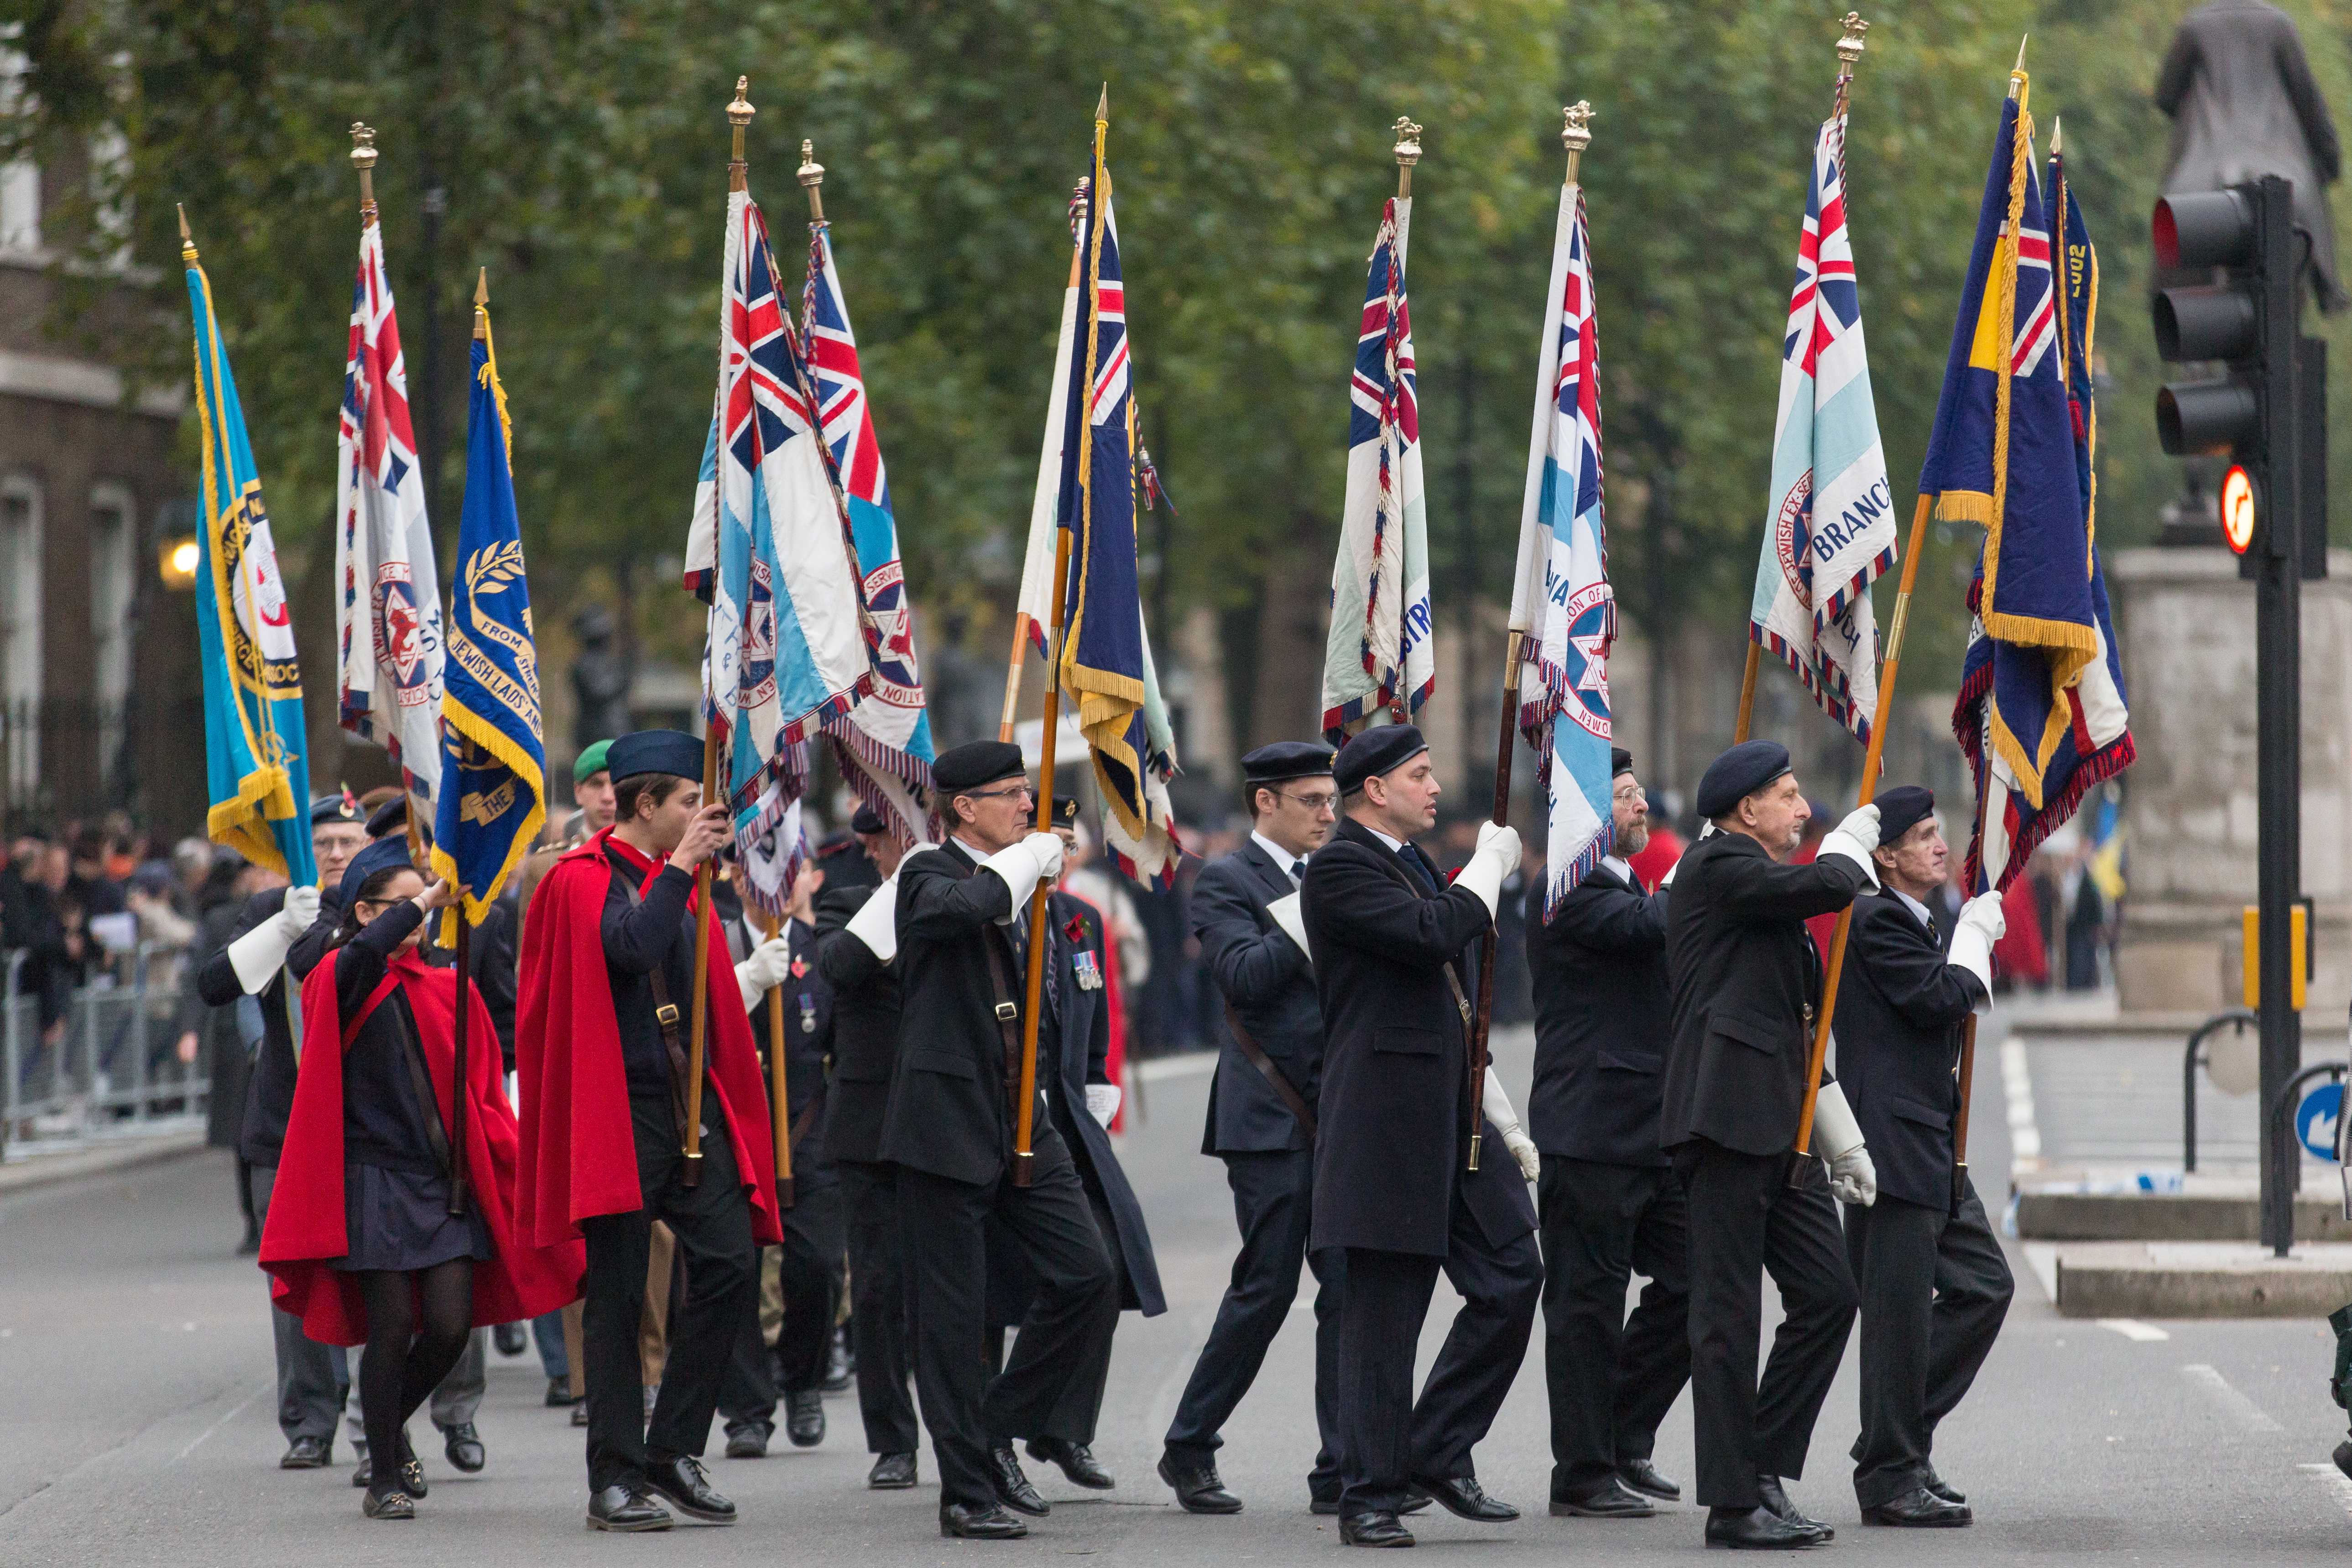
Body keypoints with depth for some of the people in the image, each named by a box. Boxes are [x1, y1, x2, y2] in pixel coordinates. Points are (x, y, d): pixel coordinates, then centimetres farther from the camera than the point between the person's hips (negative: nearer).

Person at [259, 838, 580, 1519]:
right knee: (393, 1324, -7)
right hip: (373, 1176, -4)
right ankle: (385, 1477, 7)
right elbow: (362, 957, -27)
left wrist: (510, 1162, 0)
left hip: (445, 1179, 4)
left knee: (450, 1323, -4)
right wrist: (424, 902, -28)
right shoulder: (337, 983, -1)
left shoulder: (446, 990, 13)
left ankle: (392, 1424, 26)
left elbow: (481, 1090, 12)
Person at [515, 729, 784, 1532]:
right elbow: (631, 948, -24)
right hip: (620, 1111, -6)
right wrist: (679, 868, -18)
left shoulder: (680, 881, 17)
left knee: (730, 1265, -5)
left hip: (693, 1105, 6)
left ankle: (674, 1449, 6)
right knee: (618, 1293, -3)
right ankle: (616, 1477, 2)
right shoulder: (581, 881, -5)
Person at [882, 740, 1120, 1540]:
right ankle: (967, 1491, 4)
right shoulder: (929, 875, -4)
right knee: (954, 1312, -2)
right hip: (946, 1121, -7)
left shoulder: (1017, 884, 17)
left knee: (1090, 1276, -3)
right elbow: (967, 905, -30)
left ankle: (999, 1430, 13)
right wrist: (1029, 860, -16)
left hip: (1020, 1120, 7)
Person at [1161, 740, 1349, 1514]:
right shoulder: (1225, 881, -3)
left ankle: (1343, 1471, 2)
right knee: (1267, 1288, -4)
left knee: (1352, 1288, -1)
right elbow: (1244, 975, -18)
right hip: (1271, 1117, -6)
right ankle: (1189, 1449, 12)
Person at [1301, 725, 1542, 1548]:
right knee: (1383, 1312, -4)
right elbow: (1431, 934, -25)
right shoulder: (1339, 869, -9)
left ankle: (1438, 1450, 14)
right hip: (1387, 1121, -9)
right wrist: (1489, 867, -9)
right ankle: (1370, 1496, 3)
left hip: (1457, 1117, 9)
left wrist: (1503, 1120, 22)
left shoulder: (1412, 864, 20)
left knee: (1513, 1276, 3)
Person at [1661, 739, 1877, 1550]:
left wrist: (1842, 1140, 26)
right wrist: (1855, 838, 2)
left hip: (1780, 1131, 10)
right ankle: (1734, 1504, -3)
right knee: (1729, 1315, -6)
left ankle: (1764, 1471, 13)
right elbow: (1826, 885, -21)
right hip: (1726, 1118, -9)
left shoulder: (1767, 888, 23)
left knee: (1828, 1294, 6)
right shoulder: (1715, 866, -6)